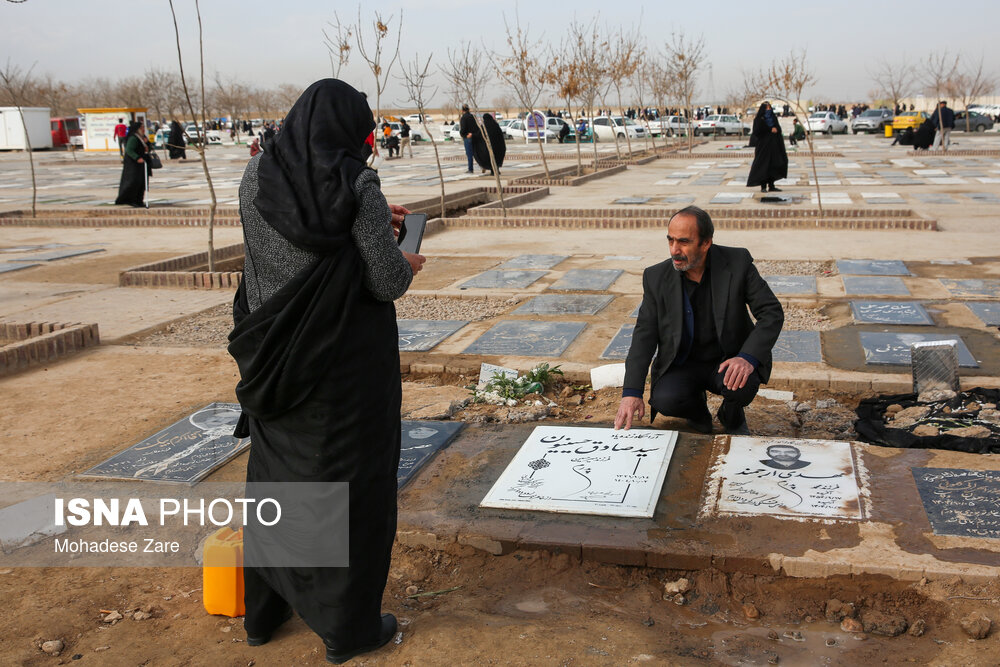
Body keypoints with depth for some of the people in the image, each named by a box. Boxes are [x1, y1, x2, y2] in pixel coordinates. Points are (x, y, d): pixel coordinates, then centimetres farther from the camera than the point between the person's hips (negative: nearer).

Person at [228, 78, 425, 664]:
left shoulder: (257, 177, -2)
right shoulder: (357, 187, -16)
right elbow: (388, 282, -16)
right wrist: (407, 265, 6)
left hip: (275, 363, 5)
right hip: (348, 365, -5)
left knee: (276, 474, 21)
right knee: (348, 481, 10)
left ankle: (263, 608, 36)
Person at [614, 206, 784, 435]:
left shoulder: (737, 263, -12)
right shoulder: (656, 277, -8)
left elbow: (772, 313, -11)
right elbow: (645, 335, -6)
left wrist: (749, 357, -29)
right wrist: (632, 392, -18)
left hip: (728, 360, -1)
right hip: (681, 365, 1)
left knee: (741, 386, -33)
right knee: (665, 401, -28)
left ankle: (732, 417, 6)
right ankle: (697, 412, 10)